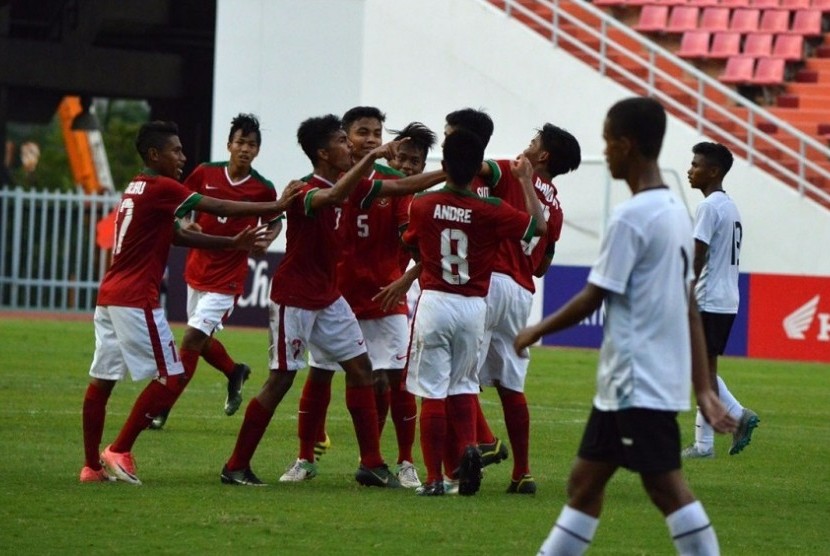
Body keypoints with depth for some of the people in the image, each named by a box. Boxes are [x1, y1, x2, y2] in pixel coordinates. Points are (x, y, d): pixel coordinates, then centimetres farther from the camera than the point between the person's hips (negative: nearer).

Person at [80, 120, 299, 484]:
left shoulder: (138, 189, 18)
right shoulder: (161, 188, -10)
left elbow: (177, 235, 21)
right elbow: (221, 209, -9)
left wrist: (232, 244, 17)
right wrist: (276, 207, -2)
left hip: (109, 297, 10)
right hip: (136, 300, -10)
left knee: (102, 381, 9)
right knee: (171, 378, -4)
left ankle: (92, 465, 10)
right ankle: (119, 452, -4)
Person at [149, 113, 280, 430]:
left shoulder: (263, 189, -9)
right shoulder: (205, 174, -3)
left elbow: (275, 221, 8)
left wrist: (266, 240, -12)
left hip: (227, 277, -5)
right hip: (197, 270, 5)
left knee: (192, 338, -11)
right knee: (201, 341, 16)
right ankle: (235, 373, 46)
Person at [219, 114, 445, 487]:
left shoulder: (349, 186, 3)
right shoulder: (307, 193, -22)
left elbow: (401, 187, 9)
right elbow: (333, 195, -46)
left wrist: (450, 173, 4)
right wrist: (372, 158, -50)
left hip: (328, 297, 9)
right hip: (294, 299, -9)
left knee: (360, 367, 5)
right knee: (281, 380, -6)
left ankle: (372, 464, 8)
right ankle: (236, 467, 3)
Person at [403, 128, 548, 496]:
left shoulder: (421, 206, -3)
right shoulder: (491, 212, -6)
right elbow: (538, 225, 5)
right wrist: (526, 181, 14)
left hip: (433, 302, -1)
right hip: (473, 307, 1)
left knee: (433, 393, 1)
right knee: (463, 385, 18)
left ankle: (434, 478, -1)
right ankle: (468, 446, -7)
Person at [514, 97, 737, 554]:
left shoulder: (631, 218, -16)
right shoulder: (676, 213, 12)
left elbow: (593, 299, -12)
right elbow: (689, 308, 13)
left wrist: (535, 332, 3)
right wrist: (703, 388, 13)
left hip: (640, 383, -9)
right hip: (626, 383, 9)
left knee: (666, 487, -8)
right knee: (585, 480, 13)